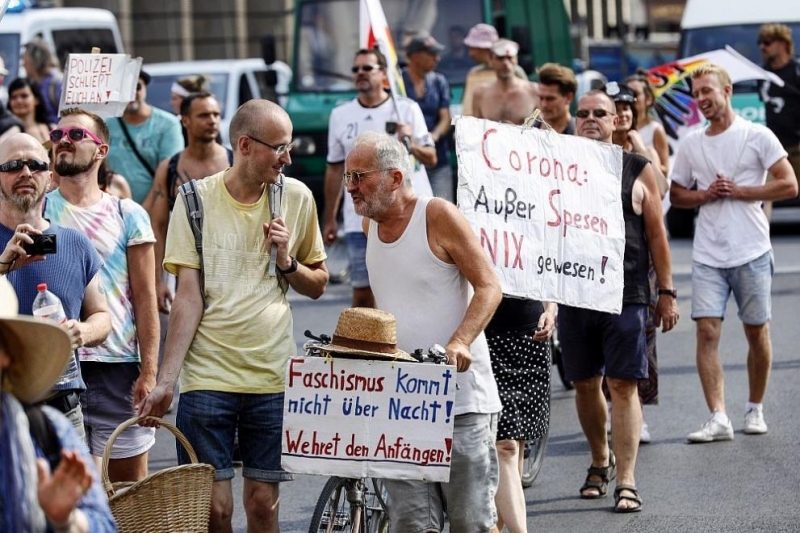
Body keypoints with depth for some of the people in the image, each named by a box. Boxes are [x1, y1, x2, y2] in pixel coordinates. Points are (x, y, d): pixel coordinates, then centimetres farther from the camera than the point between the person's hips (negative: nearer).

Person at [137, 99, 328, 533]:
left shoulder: (296, 197, 5)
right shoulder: (198, 200, -1)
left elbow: (317, 286, 14)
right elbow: (188, 297, -3)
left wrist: (287, 261, -7)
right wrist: (166, 380, -10)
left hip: (273, 378, 2)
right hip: (208, 376, -2)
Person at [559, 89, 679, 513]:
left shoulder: (638, 171, 5)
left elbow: (656, 233, 7)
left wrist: (666, 292, 4)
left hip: (626, 296, -2)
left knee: (623, 385, -6)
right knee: (585, 383, 10)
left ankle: (626, 481, -5)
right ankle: (600, 461, 31)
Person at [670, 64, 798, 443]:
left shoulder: (757, 137, -2)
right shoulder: (691, 145, 9)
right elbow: (676, 195, 17)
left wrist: (739, 191, -12)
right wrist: (705, 195, -4)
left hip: (751, 253, -2)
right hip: (708, 255, 2)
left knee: (757, 332, 6)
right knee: (707, 330, -10)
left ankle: (755, 409, 23)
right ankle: (718, 418, -13)